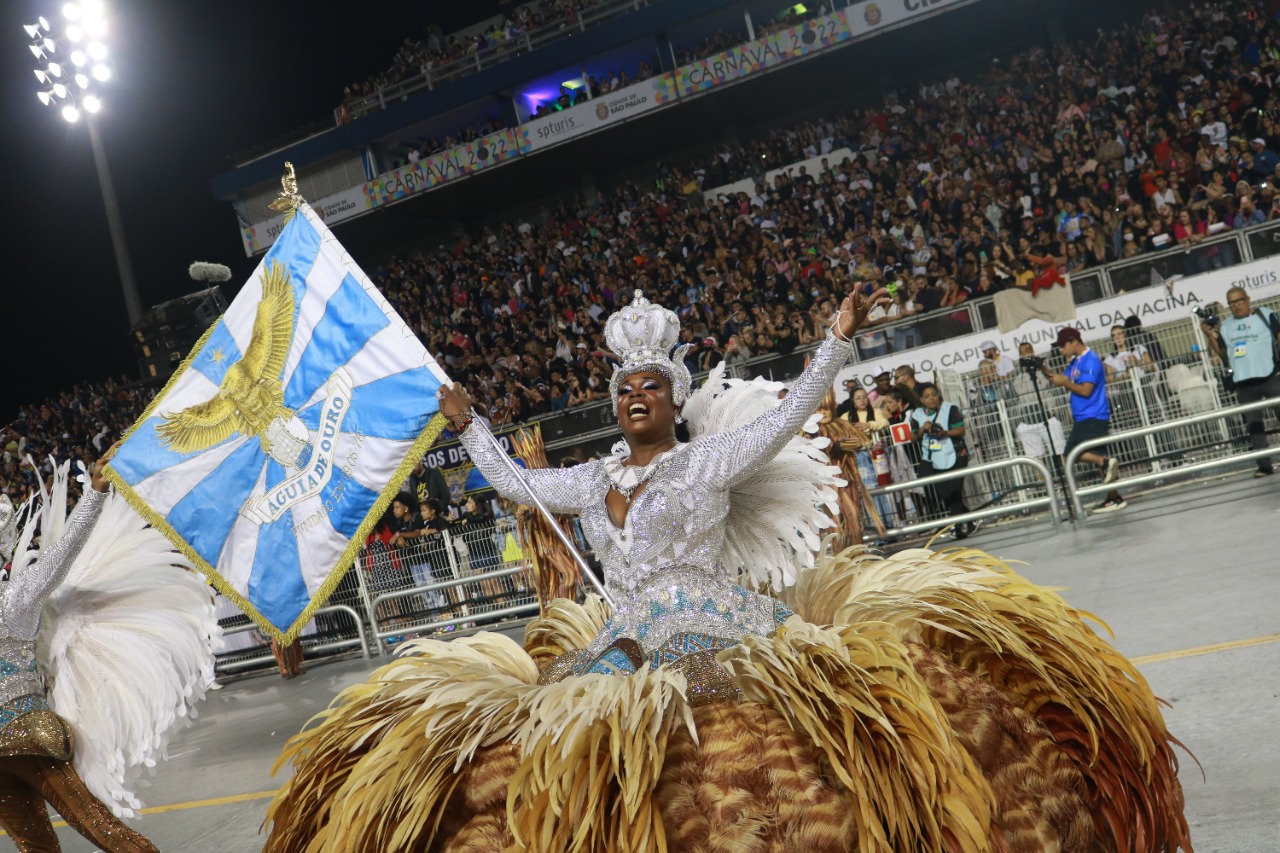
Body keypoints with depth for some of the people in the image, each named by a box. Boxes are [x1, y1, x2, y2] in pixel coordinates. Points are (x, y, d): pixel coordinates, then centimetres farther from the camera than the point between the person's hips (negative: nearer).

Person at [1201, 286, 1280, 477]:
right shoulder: (1225, 327, 13)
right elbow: (1224, 355, 16)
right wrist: (1212, 338, 2)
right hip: (1244, 383, 4)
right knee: (1253, 424, 3)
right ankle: (1264, 465, 7)